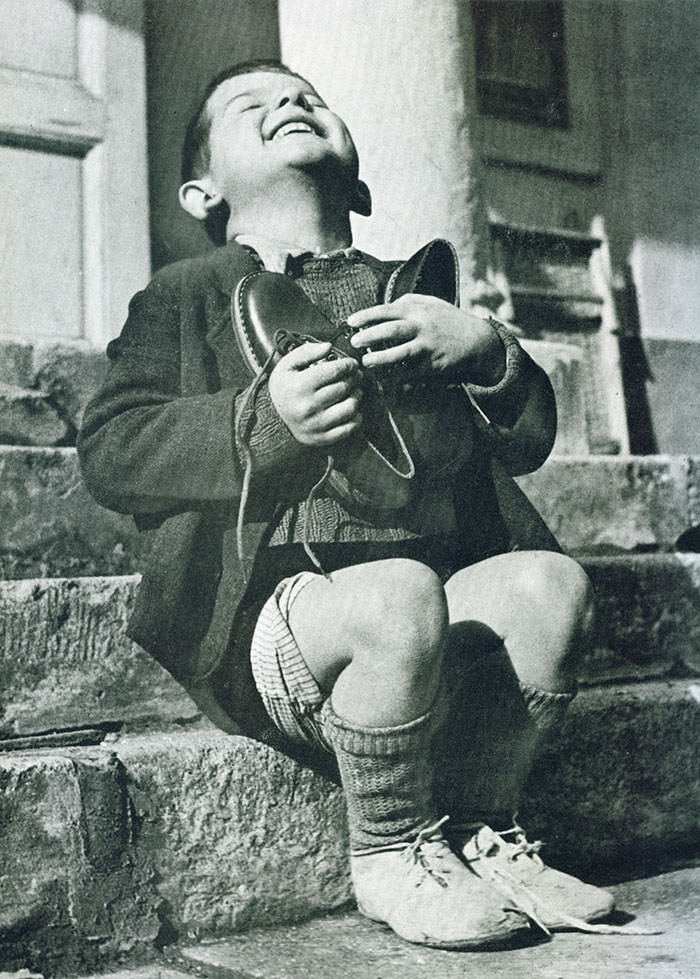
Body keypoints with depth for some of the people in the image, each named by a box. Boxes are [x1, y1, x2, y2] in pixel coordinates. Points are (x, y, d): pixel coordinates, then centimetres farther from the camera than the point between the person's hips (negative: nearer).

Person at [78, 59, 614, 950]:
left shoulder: (410, 292, 20)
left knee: (550, 581, -22)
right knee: (400, 592, -32)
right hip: (263, 621, -4)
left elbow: (526, 444, 15)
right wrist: (266, 418, -20)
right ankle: (392, 858, -7)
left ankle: (480, 833, 0)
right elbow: (107, 451, -4)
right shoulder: (185, 296, 10)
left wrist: (485, 349, -6)